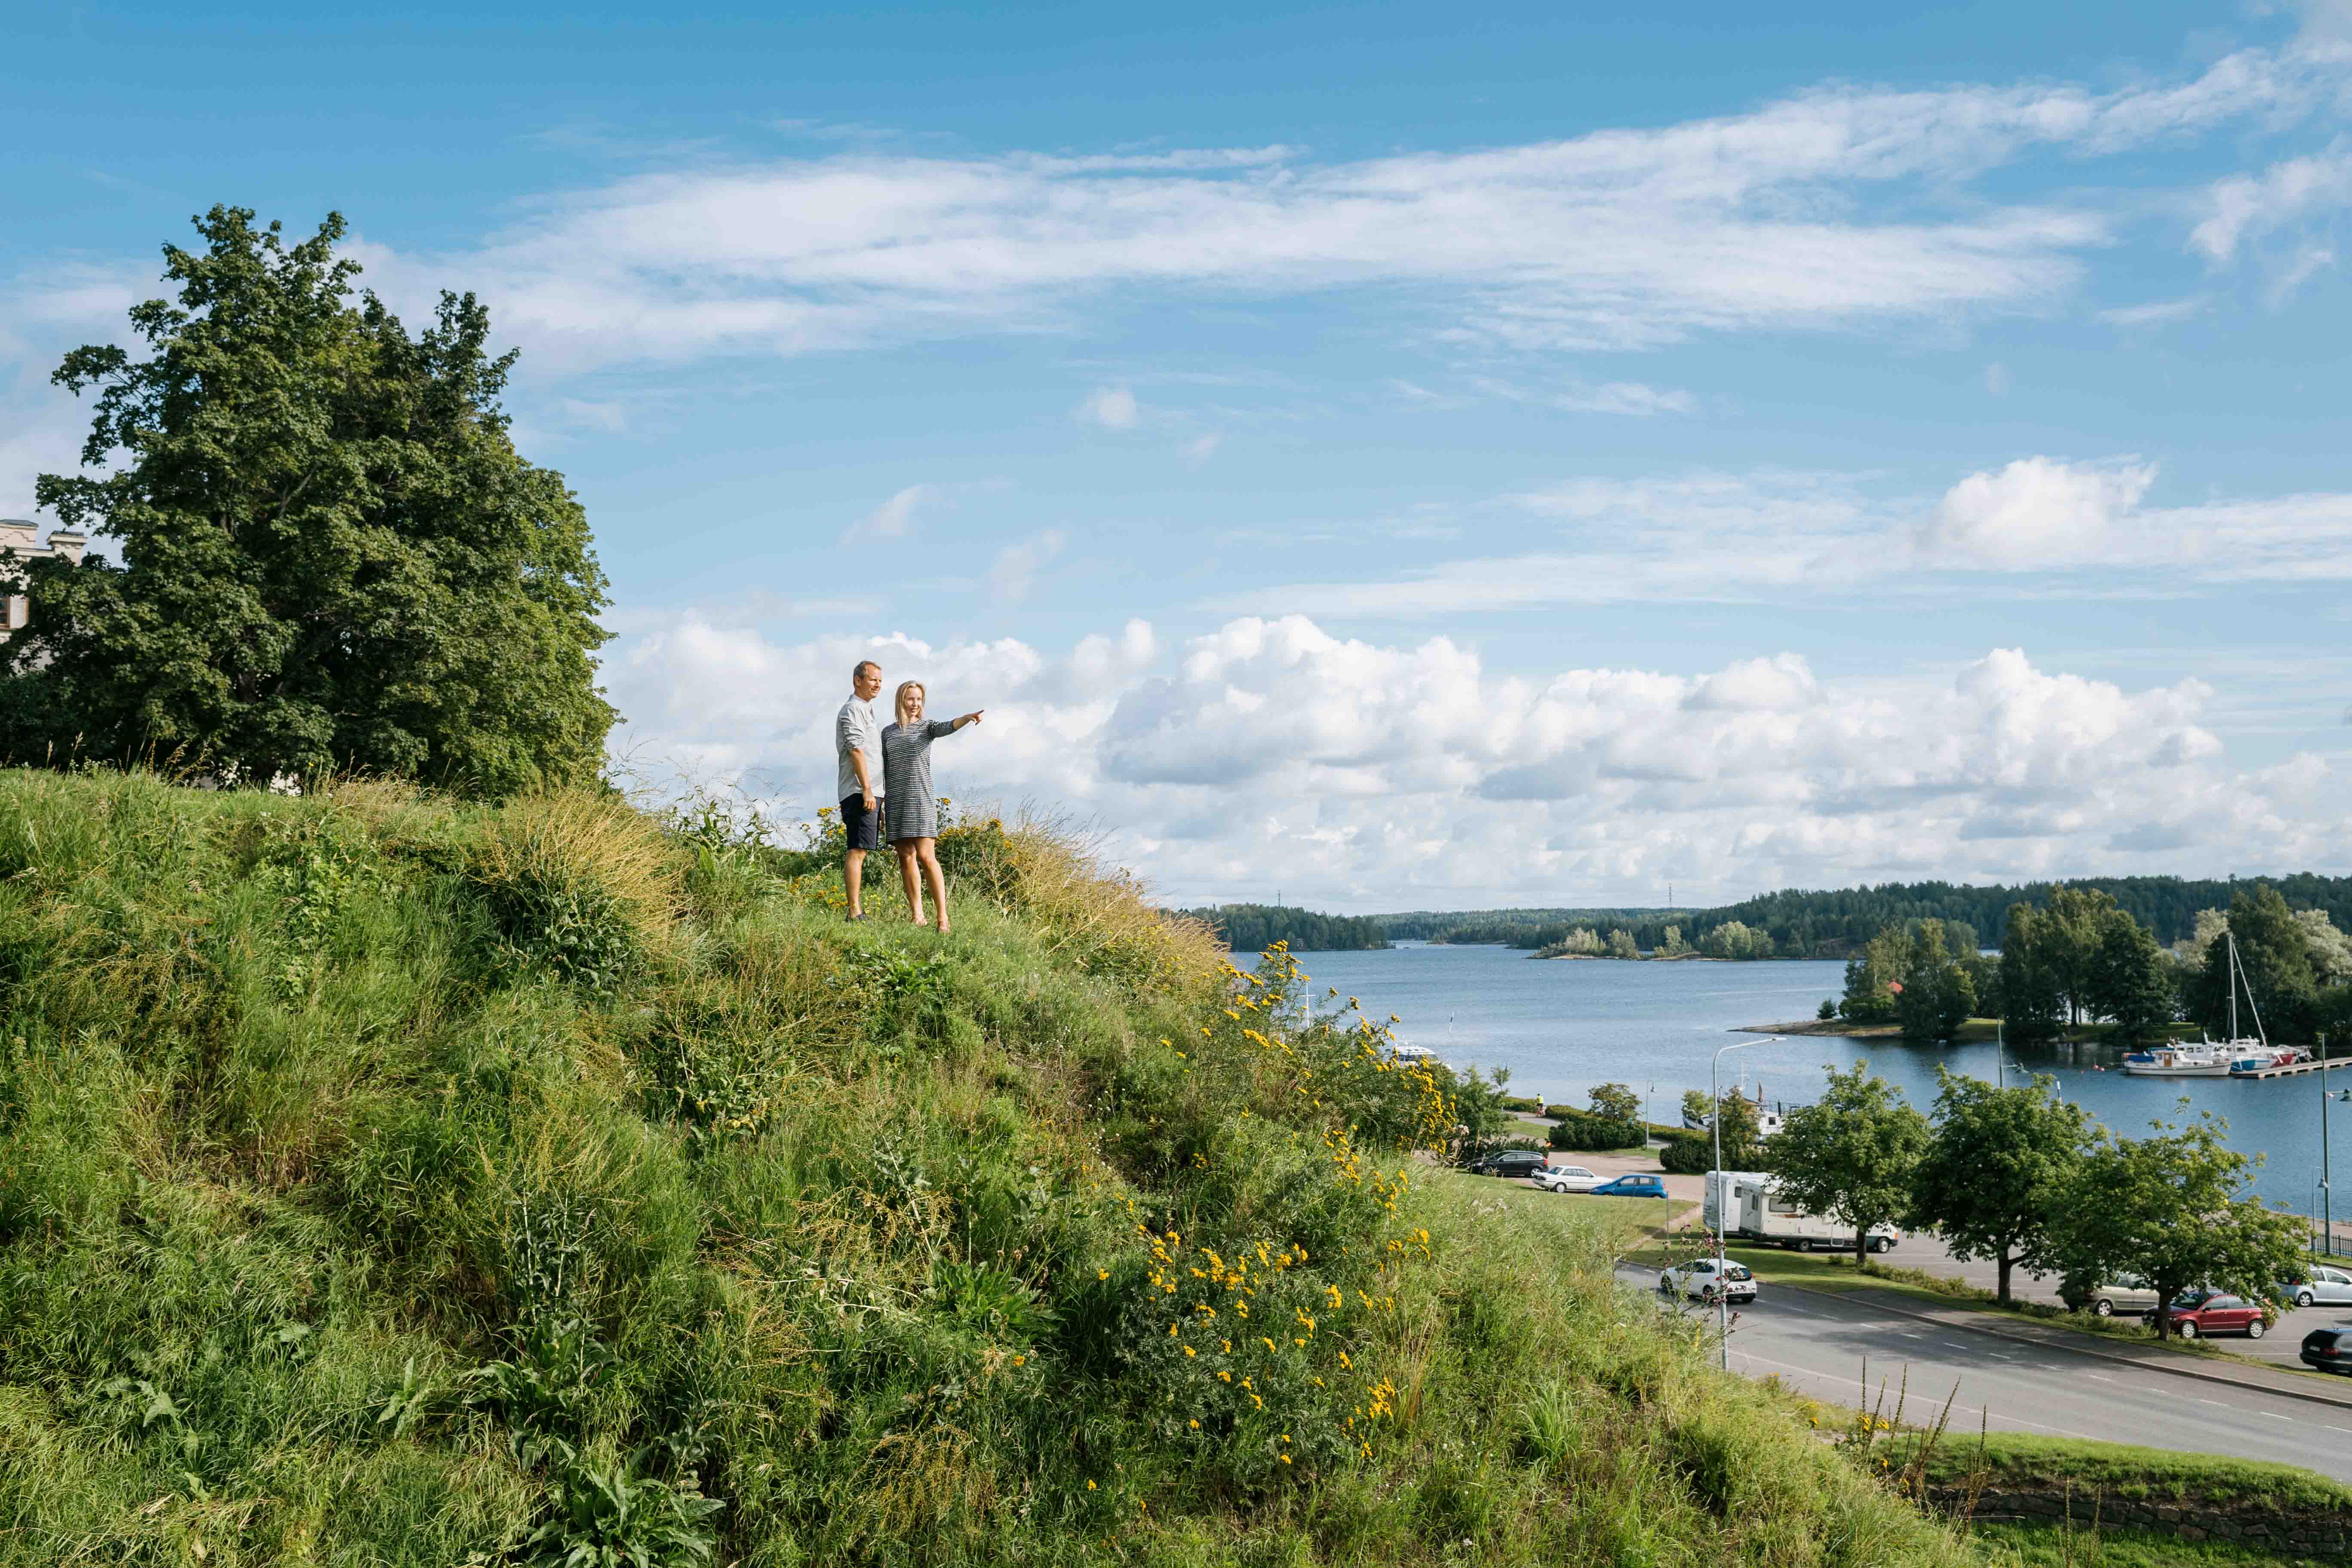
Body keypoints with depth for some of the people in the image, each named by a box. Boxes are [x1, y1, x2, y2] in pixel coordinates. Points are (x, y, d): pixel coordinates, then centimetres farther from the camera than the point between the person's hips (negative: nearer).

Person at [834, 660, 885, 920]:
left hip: (869, 792, 10)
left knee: (857, 851, 8)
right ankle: (855, 912, -18)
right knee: (857, 850, -14)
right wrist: (866, 789, -23)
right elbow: (856, 750, -16)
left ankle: (857, 911, 8)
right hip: (860, 792, -10)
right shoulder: (853, 710, -6)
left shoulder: (866, 711, 27)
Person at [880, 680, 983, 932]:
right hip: (896, 801, 4)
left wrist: (968, 718, -38)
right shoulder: (888, 733, 16)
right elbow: (883, 772, 16)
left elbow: (948, 727, -16)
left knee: (926, 856, -14)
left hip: (921, 799, -3)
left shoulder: (928, 726, 7)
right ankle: (918, 916, 3)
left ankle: (943, 918, -17)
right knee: (906, 857, 0)